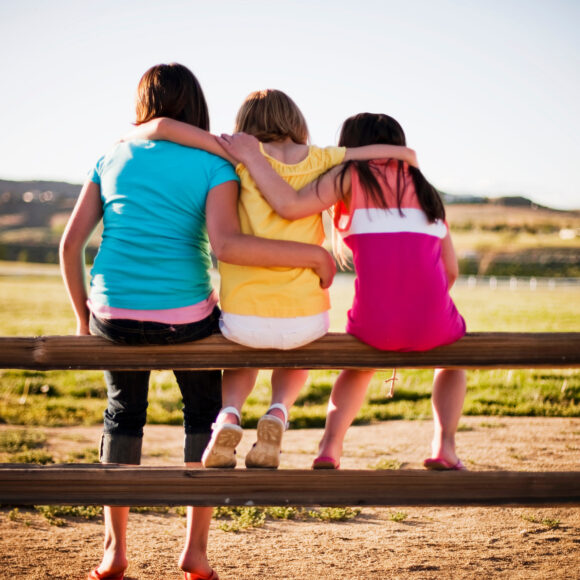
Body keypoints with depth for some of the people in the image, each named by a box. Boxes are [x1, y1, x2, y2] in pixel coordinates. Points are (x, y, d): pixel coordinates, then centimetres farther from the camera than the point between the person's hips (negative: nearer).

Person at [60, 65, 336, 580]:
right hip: (184, 316, -3)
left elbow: (71, 242, 6)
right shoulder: (214, 166, -3)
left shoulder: (113, 159, 9)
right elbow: (225, 245, -21)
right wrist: (312, 254, -15)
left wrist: (83, 316, 17)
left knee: (123, 414, 26)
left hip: (114, 315, 3)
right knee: (203, 412, 23)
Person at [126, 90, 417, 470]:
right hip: (306, 320, 1)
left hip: (243, 320, 0)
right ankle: (279, 412, 7)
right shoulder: (320, 160, 4)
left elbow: (164, 127, -7)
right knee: (295, 355, 37)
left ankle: (228, 414, 6)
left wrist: (131, 137, 13)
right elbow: (405, 154, 5)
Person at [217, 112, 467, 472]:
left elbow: (290, 205, -8)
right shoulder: (426, 190, 20)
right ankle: (444, 446, 19)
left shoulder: (351, 176, 8)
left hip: (376, 324, -1)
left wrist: (252, 157, 0)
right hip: (433, 325, 1)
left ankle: (330, 446, 20)